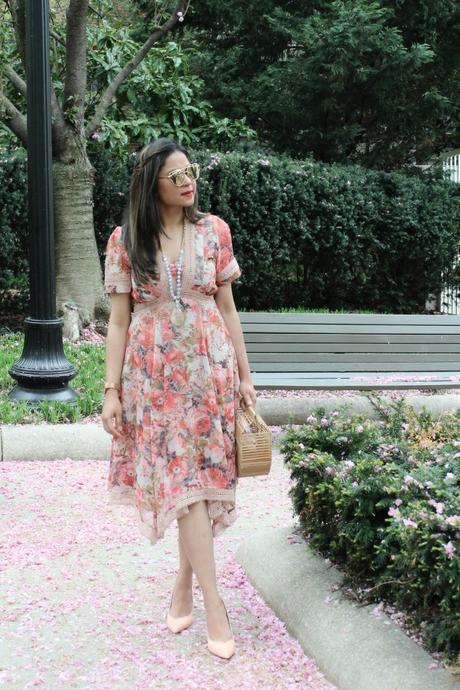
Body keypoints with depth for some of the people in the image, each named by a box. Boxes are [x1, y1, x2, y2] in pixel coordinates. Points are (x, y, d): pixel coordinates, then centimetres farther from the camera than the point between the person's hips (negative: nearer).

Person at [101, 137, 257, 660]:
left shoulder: (214, 231, 3)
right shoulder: (124, 240, 0)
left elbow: (227, 309, 7)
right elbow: (118, 321, 1)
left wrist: (244, 376, 6)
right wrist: (111, 391, -4)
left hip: (210, 370, 2)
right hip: (154, 376, -1)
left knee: (201, 476, 4)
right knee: (183, 482, -5)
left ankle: (184, 583, 21)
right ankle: (213, 602, -1)